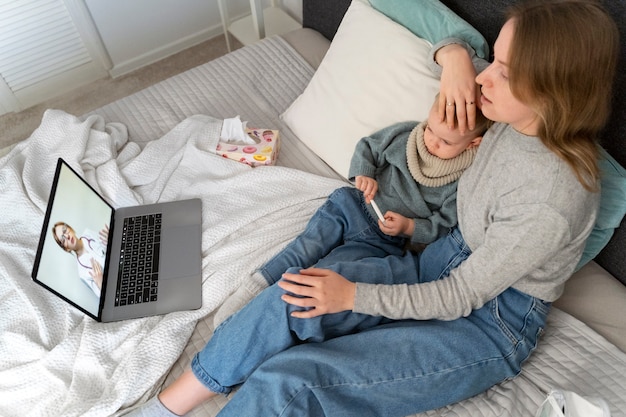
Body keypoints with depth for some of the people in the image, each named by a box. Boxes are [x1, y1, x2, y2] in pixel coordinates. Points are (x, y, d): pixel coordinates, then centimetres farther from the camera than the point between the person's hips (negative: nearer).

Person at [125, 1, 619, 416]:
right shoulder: (519, 114, -8)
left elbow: (457, 298, -20)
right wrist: (455, 57, -14)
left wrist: (354, 295, -19)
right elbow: (454, 44, 10)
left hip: (493, 324, -6)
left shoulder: (551, 201, -29)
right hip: (449, 258, 7)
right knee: (296, 300, -16)